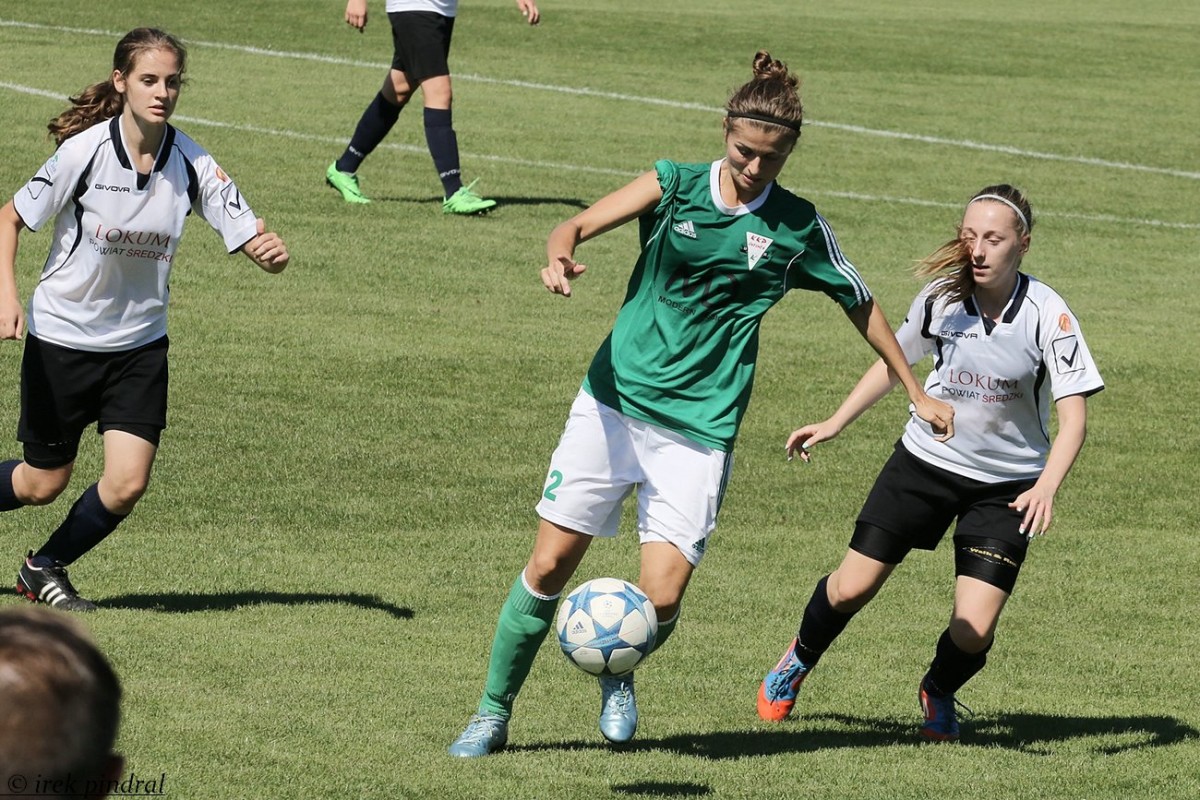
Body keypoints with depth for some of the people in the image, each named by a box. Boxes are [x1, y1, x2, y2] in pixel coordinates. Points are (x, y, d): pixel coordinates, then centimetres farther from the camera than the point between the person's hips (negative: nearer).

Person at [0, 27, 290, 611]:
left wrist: (272, 252, -35)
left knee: (127, 485, -9)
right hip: (62, 337, -3)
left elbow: (251, 239, -11)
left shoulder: (193, 164, -11)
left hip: (140, 343, 3)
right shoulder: (85, 151, -19)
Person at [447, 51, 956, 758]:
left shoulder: (798, 226, 1)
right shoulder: (674, 185, 0)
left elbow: (861, 304, 14)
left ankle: (619, 673, 24)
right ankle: (493, 714, 13)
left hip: (700, 428, 0)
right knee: (550, 564, -3)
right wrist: (560, 256, -32)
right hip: (614, 402, 0)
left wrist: (917, 392, 18)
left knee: (661, 601, -10)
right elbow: (577, 227, -8)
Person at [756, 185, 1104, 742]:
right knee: (851, 589, 2)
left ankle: (939, 692, 25)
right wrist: (835, 423, 10)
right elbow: (895, 360, 11)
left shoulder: (1048, 315, -20)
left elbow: (1073, 416, -22)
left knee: (973, 630, -11)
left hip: (1006, 485, -2)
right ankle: (800, 660, 35)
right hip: (926, 460, 2)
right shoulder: (942, 296, -10)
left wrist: (1046, 488, -37)